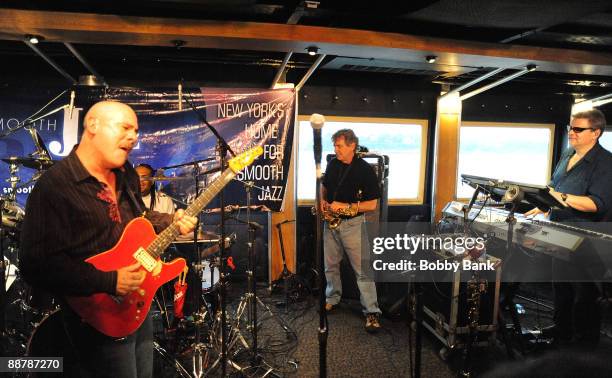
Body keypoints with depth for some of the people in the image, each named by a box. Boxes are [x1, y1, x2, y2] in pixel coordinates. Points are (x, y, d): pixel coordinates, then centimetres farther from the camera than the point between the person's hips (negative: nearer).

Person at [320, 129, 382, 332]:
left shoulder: (365, 170, -13)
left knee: (362, 269, -2)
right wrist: (323, 200, -1)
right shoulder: (333, 164, 3)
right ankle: (332, 298, 34)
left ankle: (372, 312, 7)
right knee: (330, 265, 15)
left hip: (352, 224, -5)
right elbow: (324, 185, 20)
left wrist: (345, 206, -21)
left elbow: (372, 204, -13)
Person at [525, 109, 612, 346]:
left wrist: (562, 198, -33)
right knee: (560, 287, 21)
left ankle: (584, 342, 20)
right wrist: (543, 207, 14)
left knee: (584, 295, 3)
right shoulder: (567, 156, 10)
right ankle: (560, 333, 39)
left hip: (585, 242, -8)